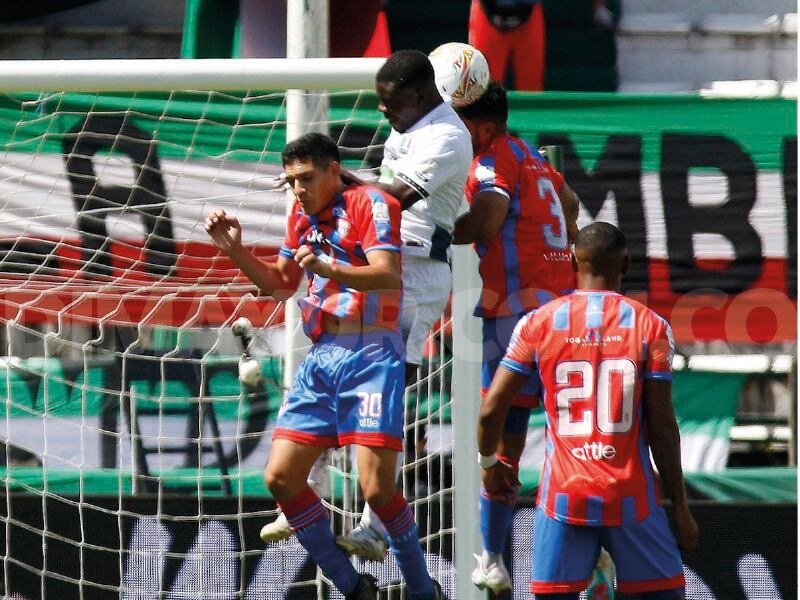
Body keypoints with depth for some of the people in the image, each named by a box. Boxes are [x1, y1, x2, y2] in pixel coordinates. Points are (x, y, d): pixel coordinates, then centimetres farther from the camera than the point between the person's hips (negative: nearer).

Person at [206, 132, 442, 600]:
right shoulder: (303, 217, 17)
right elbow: (279, 285, 28)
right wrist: (235, 250, 13)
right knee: (281, 478, 0)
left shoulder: (369, 202, -6)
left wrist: (327, 268, -35)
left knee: (376, 487, -16)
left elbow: (389, 274, -21)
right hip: (321, 357, 8)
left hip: (370, 354, -8)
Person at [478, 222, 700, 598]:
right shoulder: (650, 327, -2)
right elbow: (662, 425, -5)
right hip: (631, 497, -1)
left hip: (563, 494, 1)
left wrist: (489, 463, 19)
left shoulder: (538, 324, 2)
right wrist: (680, 507, 3)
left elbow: (491, 410, -1)